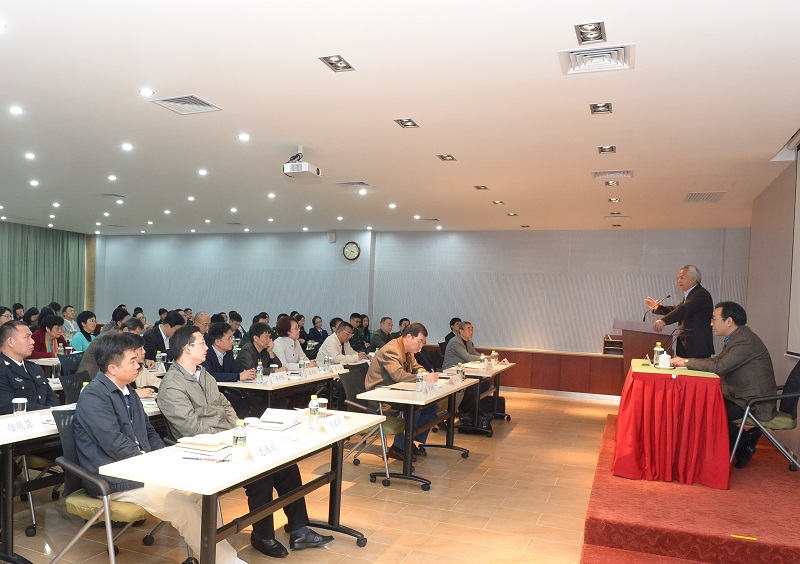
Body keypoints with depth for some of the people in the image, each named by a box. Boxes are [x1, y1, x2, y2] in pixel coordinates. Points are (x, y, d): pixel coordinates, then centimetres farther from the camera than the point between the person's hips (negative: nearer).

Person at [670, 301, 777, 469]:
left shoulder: (746, 341, -22)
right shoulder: (736, 337, 10)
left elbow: (719, 366, -29)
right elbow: (716, 360, 11)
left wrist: (686, 362, -20)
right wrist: (685, 361, -1)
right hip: (742, 397, 10)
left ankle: (746, 440, 4)